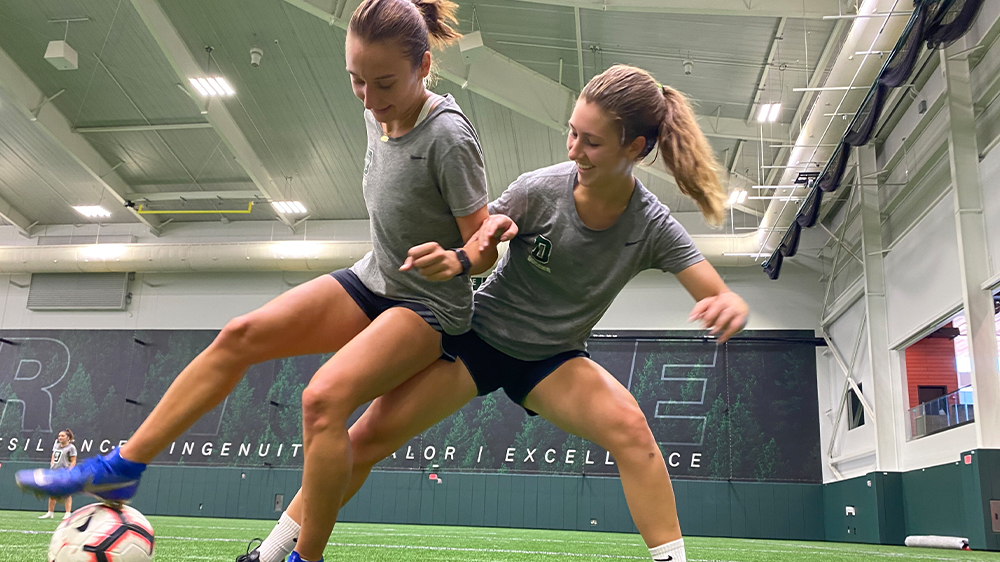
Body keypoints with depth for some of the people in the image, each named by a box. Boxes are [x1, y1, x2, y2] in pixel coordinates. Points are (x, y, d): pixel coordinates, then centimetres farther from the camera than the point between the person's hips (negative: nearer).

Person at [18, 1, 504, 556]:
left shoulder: (448, 136, -23)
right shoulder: (378, 110, 0)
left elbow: (485, 247, -18)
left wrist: (454, 260, -37)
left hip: (431, 306, -7)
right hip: (371, 280, 7)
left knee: (323, 397, -30)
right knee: (240, 335, -8)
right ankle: (121, 467, 0)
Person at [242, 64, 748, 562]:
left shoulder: (652, 227, -18)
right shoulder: (537, 190, -19)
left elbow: (721, 299, -22)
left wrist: (730, 307, -47)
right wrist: (488, 235, -33)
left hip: (553, 360, 0)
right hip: (476, 334, 0)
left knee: (628, 426, -30)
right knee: (369, 437, -7)